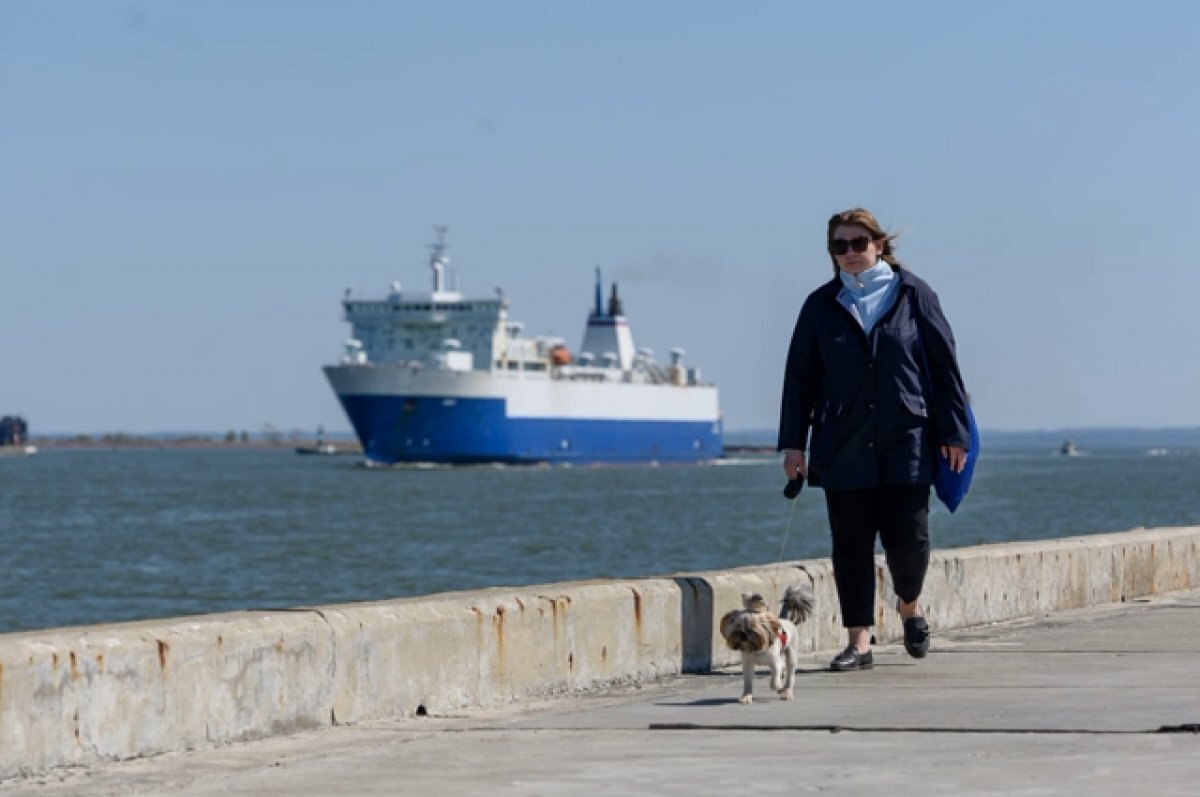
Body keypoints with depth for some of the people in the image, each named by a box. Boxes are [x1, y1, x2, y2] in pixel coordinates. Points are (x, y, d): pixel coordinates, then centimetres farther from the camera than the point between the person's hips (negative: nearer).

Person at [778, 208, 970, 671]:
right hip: (843, 446, 2)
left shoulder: (912, 294, 4)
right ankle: (859, 642, 6)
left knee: (908, 537, -5)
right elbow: (800, 377, 9)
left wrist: (954, 432, 0)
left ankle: (909, 605, 26)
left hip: (907, 440, -2)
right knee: (851, 543, 0)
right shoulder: (822, 305, 8)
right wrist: (793, 443, 3)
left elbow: (944, 364, 4)